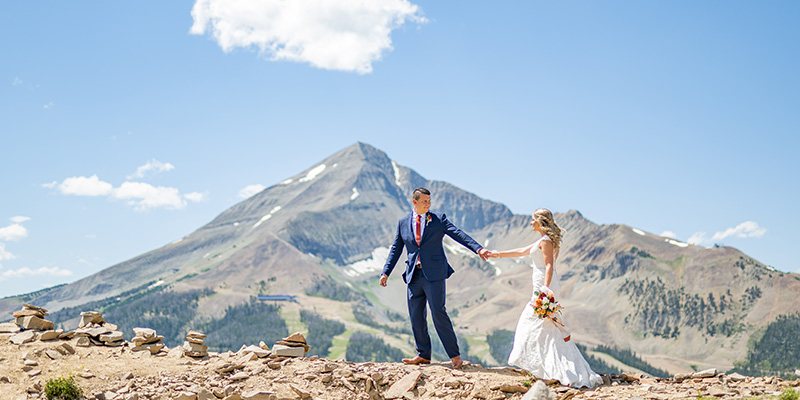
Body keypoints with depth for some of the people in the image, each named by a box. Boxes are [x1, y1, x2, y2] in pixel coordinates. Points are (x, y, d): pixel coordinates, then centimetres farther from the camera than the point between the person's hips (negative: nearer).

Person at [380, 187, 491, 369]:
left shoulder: (439, 219, 2)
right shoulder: (403, 222, 11)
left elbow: (458, 234, -5)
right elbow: (396, 249, 15)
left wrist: (478, 249, -18)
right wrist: (386, 272, 9)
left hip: (434, 274, -4)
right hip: (414, 275, 4)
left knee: (438, 312, -10)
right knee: (416, 316, 6)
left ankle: (454, 355, -2)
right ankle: (423, 355, 19)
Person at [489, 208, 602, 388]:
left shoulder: (546, 241, -12)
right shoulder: (544, 240, 18)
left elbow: (549, 266, -20)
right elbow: (522, 251, 28)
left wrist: (545, 289, -28)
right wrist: (499, 254, 34)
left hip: (544, 284, -10)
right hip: (542, 285, 10)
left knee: (542, 326, -10)